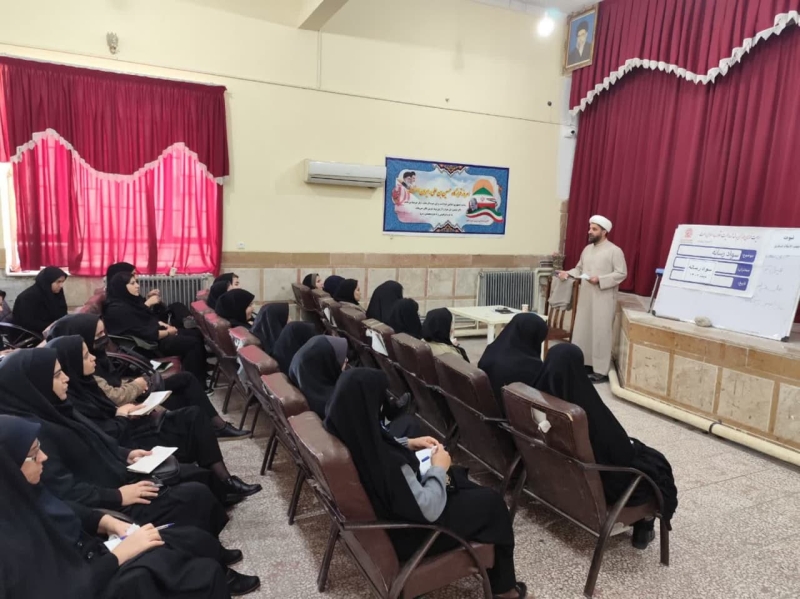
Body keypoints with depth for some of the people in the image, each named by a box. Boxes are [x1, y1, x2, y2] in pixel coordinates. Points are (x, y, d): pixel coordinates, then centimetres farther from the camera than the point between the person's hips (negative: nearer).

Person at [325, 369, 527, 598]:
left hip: (388, 507, 8)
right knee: (492, 501, 9)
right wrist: (438, 468, -14)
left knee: (458, 479, 25)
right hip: (405, 532, -8)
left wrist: (406, 444, 1)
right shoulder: (388, 464, -41)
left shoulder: (346, 432, -15)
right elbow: (429, 509, -28)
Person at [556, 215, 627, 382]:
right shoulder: (587, 249, 13)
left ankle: (601, 370, 1)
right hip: (585, 296, 7)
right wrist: (568, 273, -2)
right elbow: (579, 269, 17)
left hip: (603, 299, -7)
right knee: (582, 330, 11)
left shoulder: (614, 251, -8)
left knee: (601, 333, -4)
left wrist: (600, 279, -22)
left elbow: (622, 274, -13)